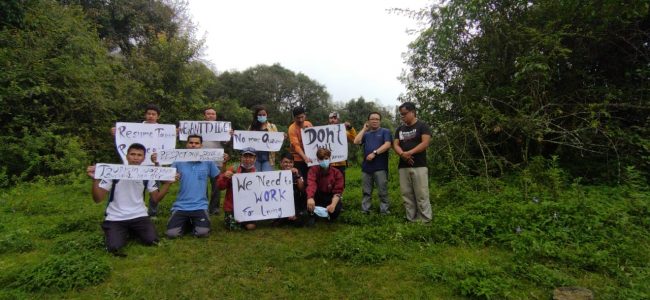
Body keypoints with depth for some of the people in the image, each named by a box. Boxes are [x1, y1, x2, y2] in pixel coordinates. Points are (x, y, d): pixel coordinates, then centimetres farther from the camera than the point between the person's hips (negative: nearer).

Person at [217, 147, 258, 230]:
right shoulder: (232, 170, -4)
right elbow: (220, 186, -6)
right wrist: (224, 177, -24)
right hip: (232, 206, -1)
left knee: (251, 226, -12)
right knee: (233, 227, -11)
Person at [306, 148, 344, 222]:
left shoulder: (337, 172, -12)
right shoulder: (313, 170, -14)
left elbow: (337, 191, -19)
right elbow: (311, 184, -35)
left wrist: (333, 204, -41)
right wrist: (310, 198, -57)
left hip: (330, 198, 0)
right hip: (317, 197, 0)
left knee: (337, 207, -32)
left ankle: (331, 217, 7)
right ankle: (312, 215, -4)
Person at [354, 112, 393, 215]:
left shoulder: (385, 131, 6)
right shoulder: (366, 134, 19)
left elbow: (387, 145, -10)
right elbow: (356, 141, 2)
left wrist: (374, 153, -17)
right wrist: (364, 129, 6)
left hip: (380, 167, -4)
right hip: (366, 167, 4)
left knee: (383, 191, 1)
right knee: (366, 192, 11)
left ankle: (384, 211, 9)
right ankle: (365, 210, 18)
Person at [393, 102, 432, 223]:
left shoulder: (422, 126, 1)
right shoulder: (400, 129, 17)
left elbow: (425, 143, -11)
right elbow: (395, 145, 8)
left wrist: (409, 153, -19)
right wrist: (402, 154, -13)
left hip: (419, 166, -5)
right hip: (403, 166, 5)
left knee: (421, 195, -5)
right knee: (406, 194, 6)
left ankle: (425, 221, 4)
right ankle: (411, 219, 14)